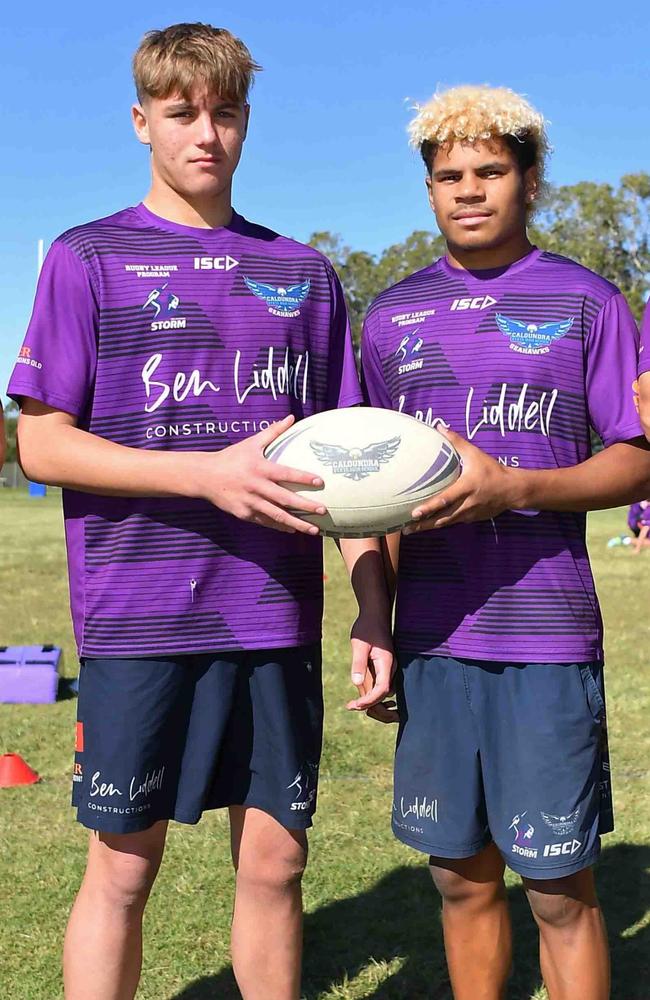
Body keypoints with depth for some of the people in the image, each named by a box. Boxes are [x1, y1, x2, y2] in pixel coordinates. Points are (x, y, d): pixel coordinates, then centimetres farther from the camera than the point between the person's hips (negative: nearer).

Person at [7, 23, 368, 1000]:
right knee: (122, 868, 6)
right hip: (140, 618, -3)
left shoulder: (303, 273, 13)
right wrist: (211, 474, -16)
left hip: (279, 619, 3)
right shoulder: (90, 259, 4)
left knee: (274, 860, 10)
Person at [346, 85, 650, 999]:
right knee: (461, 876, 12)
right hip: (430, 640, 3)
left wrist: (512, 488, -18)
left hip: (547, 637, -3)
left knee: (561, 888, 3)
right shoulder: (391, 317, 12)